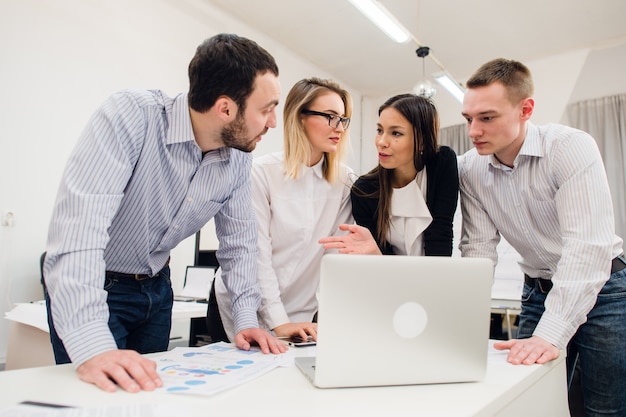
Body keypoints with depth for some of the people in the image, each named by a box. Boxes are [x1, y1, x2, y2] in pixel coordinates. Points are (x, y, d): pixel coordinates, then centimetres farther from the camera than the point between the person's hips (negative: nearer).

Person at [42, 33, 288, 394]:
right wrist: (91, 346, -44)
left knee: (150, 391, 17)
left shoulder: (239, 156, -10)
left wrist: (247, 319, -9)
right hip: (88, 286, -5)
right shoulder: (133, 115, -29)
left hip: (156, 286, 6)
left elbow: (238, 238, -2)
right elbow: (80, 221, -37)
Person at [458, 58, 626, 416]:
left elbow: (588, 245, -30)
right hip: (538, 291, 4)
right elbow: (479, 247, -8)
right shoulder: (471, 169, -9)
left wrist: (550, 335, -37)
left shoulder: (571, 147, -22)